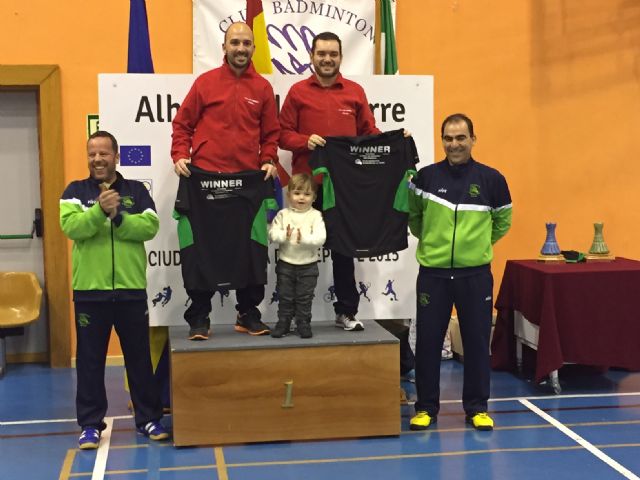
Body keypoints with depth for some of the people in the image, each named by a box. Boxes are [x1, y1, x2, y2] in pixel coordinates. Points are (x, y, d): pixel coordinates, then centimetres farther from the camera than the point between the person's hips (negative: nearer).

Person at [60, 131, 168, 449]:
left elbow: (150, 227, -9)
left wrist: (117, 217, -19)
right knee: (90, 360, 6)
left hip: (131, 290, 1)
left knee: (139, 357, 10)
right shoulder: (75, 191, 3)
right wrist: (100, 210, -27)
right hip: (89, 291, 0)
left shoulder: (136, 191, 5)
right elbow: (71, 226, -14)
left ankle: (149, 419, 21)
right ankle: (91, 424, 17)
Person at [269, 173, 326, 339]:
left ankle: (303, 323, 19)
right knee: (285, 297, 10)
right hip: (286, 264, 1)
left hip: (308, 265, -1)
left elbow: (320, 238, -18)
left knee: (305, 298, 8)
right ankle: (283, 323, 21)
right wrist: (284, 235, -28)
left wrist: (304, 238, -32)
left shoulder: (315, 215, -7)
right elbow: (272, 234, -9)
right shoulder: (283, 215, -2)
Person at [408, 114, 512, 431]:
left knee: (477, 342, 6)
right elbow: (413, 216, 14)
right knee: (428, 342, 5)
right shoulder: (426, 177, -2)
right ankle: (426, 408, 18)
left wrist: (477, 245, 11)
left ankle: (477, 408, 20)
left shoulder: (491, 179, -2)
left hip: (475, 274, 0)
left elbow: (502, 221, 13)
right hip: (433, 272, 0)